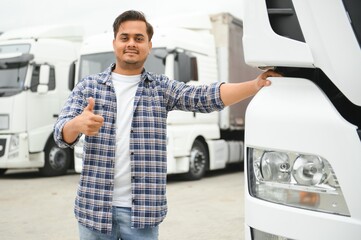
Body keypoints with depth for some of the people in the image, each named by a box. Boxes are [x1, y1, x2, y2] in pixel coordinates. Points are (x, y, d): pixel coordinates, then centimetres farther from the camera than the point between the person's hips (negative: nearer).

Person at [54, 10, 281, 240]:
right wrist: (78, 124, -29)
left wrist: (255, 85, -25)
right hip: (95, 207, 1)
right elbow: (62, 134, -5)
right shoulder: (88, 86, 5)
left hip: (142, 211, 0)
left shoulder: (162, 88, 5)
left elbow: (205, 96, -10)